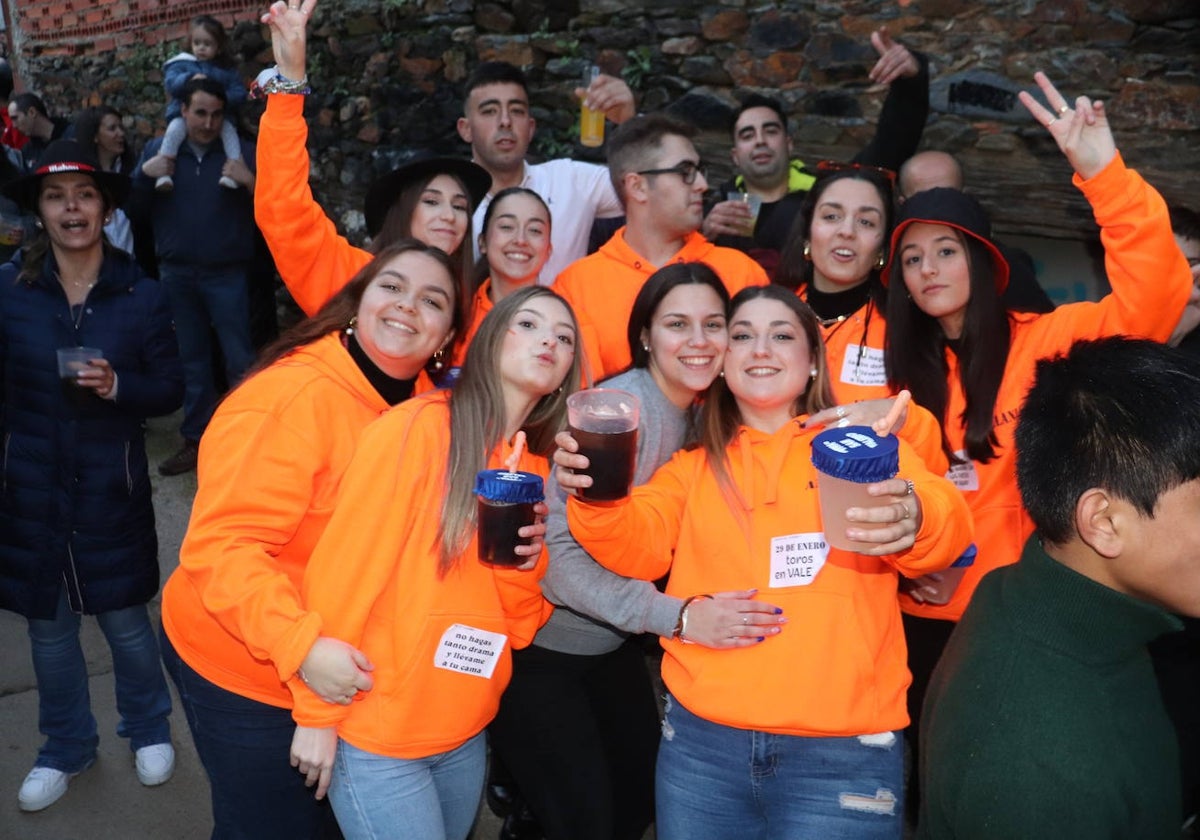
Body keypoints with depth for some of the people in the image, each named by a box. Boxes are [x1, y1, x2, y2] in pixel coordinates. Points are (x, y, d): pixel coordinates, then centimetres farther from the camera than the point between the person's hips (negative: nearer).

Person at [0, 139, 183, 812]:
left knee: (125, 618, 10)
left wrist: (118, 386, -21)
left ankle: (149, 729, 36)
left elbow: (171, 390, -2)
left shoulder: (142, 296, -6)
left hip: (112, 488, -2)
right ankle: (68, 746, 37)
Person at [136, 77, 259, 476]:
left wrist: (250, 183, -24)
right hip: (176, 274, 3)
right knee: (191, 361, 12)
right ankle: (196, 440, 23)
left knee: (240, 361, -2)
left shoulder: (242, 153, 0)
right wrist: (144, 173, -12)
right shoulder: (157, 149, 7)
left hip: (228, 275, -3)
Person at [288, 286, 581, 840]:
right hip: (377, 735, -6)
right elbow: (343, 570, -14)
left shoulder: (536, 468, 4)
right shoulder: (419, 427, -15)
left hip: (465, 733, 6)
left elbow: (518, 628, 5)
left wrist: (527, 566, -14)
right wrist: (316, 712, -11)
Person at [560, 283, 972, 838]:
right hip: (700, 743, 2)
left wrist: (913, 519, -36)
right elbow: (638, 546, -3)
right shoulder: (694, 466, 11)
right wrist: (595, 499, -25)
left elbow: (946, 526, -12)